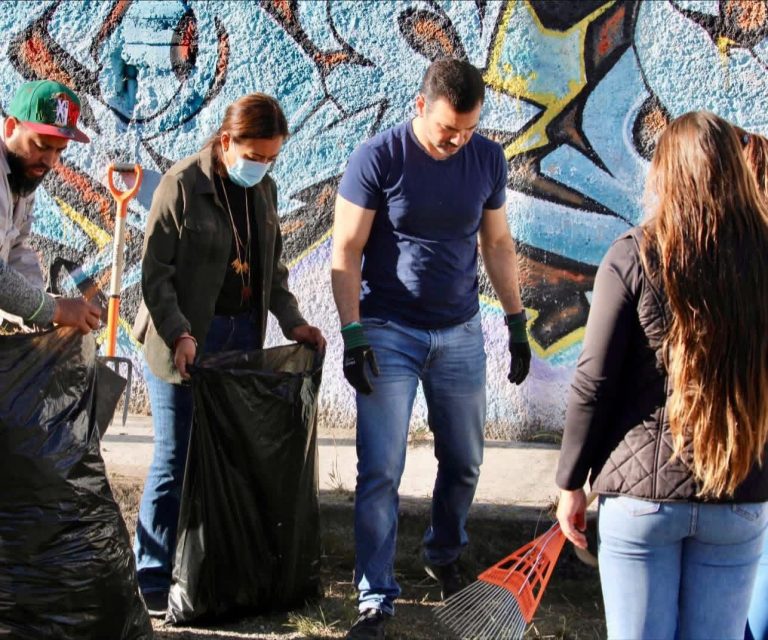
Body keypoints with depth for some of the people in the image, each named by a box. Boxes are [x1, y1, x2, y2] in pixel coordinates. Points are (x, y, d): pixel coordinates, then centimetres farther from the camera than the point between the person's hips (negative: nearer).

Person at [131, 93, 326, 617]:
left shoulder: (264, 190, 8)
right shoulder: (182, 186, -12)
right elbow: (156, 273, -13)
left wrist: (291, 320, 6)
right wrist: (179, 335, -23)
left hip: (242, 335, 6)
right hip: (185, 342, -6)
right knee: (175, 458, -2)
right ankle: (153, 579, 9)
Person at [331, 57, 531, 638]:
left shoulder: (488, 160, 0)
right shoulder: (378, 158, -12)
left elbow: (498, 245, 10)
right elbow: (346, 252, -10)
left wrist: (518, 323, 9)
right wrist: (352, 335, -16)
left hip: (460, 333, 4)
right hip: (389, 333, -4)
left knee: (464, 463, 14)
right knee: (381, 472, -5)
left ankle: (445, 556, 39)